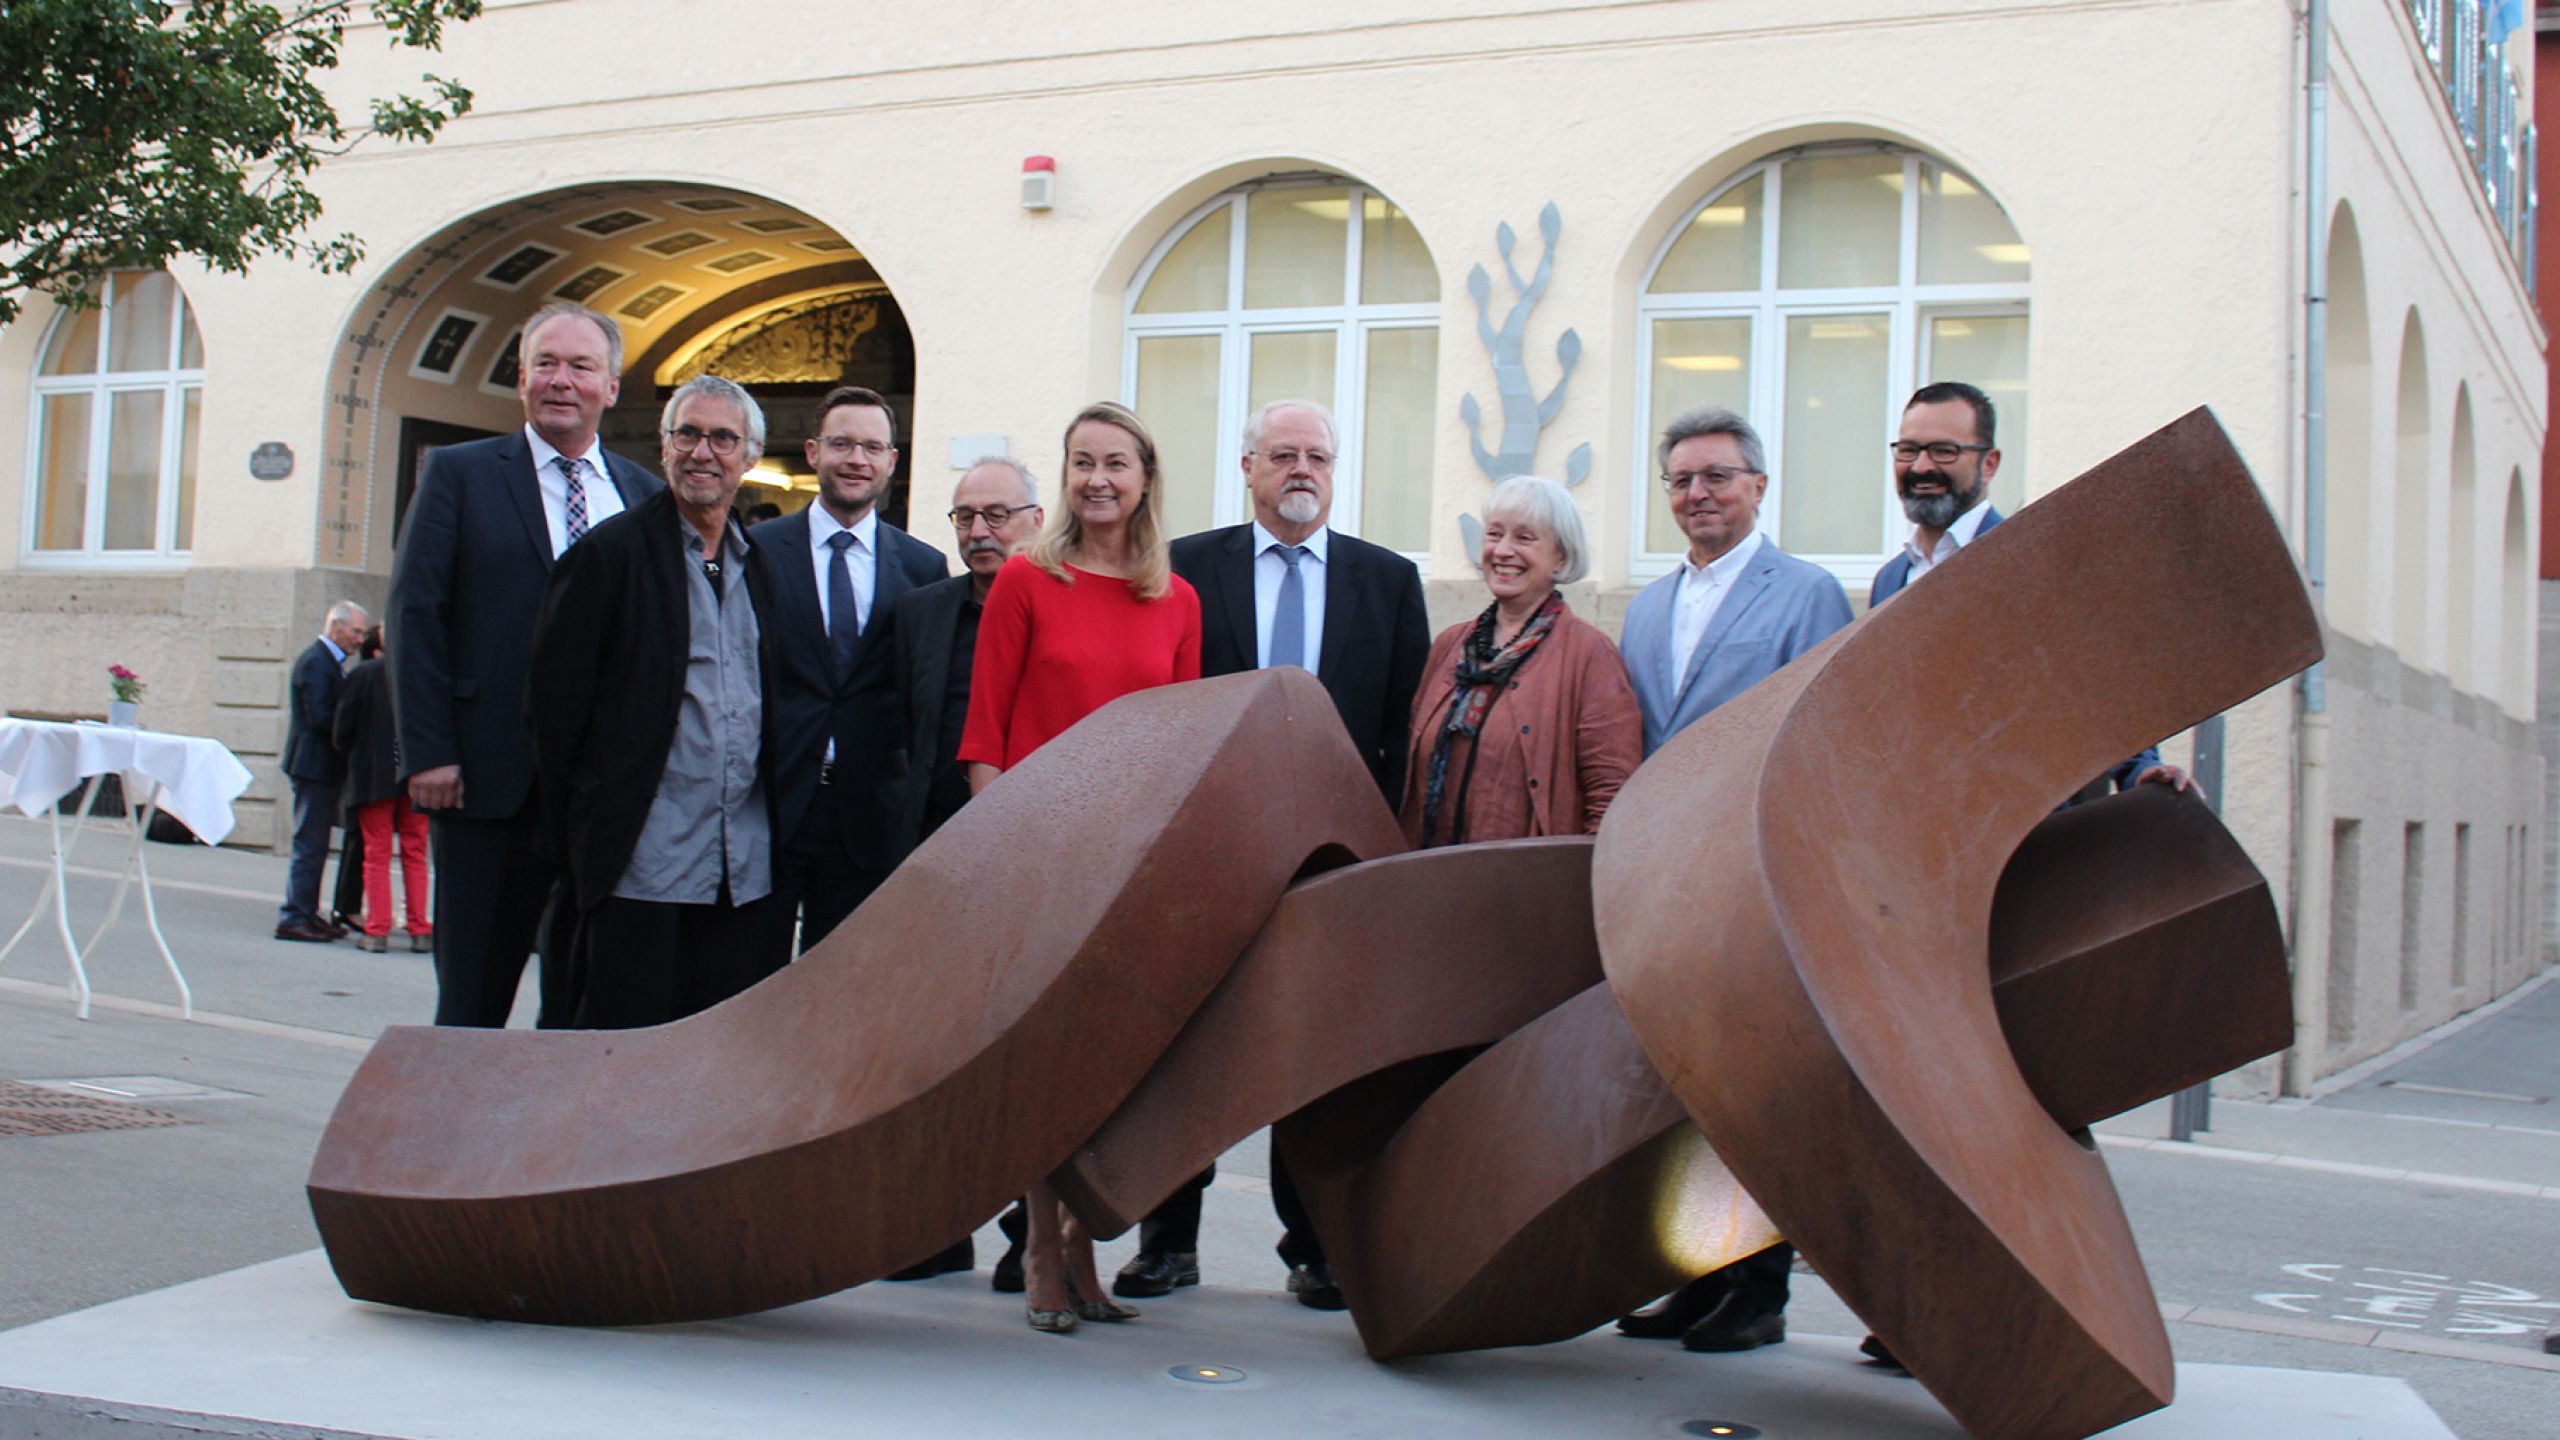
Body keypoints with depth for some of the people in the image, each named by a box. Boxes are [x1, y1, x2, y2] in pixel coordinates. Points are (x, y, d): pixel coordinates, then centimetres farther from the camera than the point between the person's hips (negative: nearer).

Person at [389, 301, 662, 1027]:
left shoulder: (646, 494, 11)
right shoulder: (459, 473, 4)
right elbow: (415, 613, -1)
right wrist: (428, 752, -9)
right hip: (491, 777, -2)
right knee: (474, 988, 5)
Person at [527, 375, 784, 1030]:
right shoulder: (611, 553, -2)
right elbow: (555, 703, -4)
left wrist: (779, 829, 11)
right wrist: (573, 837, -6)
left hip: (746, 868, 5)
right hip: (645, 857, -5)